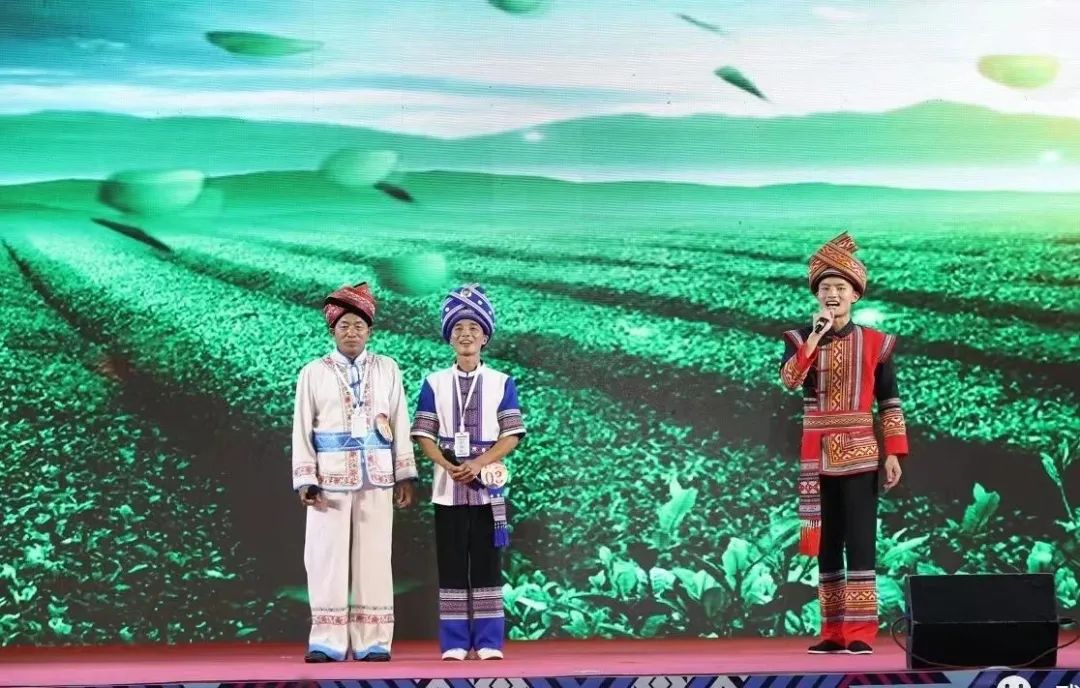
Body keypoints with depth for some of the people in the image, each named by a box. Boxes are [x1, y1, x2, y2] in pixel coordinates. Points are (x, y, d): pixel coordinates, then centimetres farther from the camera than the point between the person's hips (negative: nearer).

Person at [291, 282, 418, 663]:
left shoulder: (387, 369, 8)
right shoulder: (314, 373, 4)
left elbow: (400, 425, 7)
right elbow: (302, 430, 2)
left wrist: (405, 476, 3)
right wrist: (306, 481, -5)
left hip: (377, 477, 1)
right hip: (331, 476, -1)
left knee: (374, 557, 0)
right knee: (327, 557, -3)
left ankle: (373, 641, 4)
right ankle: (328, 641, 1)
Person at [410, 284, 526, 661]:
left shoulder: (501, 383, 4)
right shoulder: (434, 383, 6)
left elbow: (512, 435, -1)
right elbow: (424, 435, 3)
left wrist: (478, 464, -15)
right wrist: (450, 466, -14)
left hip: (487, 485, -1)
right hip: (448, 486, 1)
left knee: (487, 565, 0)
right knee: (451, 566, 1)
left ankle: (488, 642, 1)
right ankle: (454, 643, 3)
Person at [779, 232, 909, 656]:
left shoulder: (875, 343, 2)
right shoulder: (800, 339, 6)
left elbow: (890, 404, 2)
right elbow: (789, 380, -14)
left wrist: (893, 453, -6)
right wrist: (816, 335, -17)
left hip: (859, 453, -2)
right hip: (816, 455, 3)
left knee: (860, 541, -6)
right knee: (825, 544, 6)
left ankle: (861, 632, -5)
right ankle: (833, 632, 11)